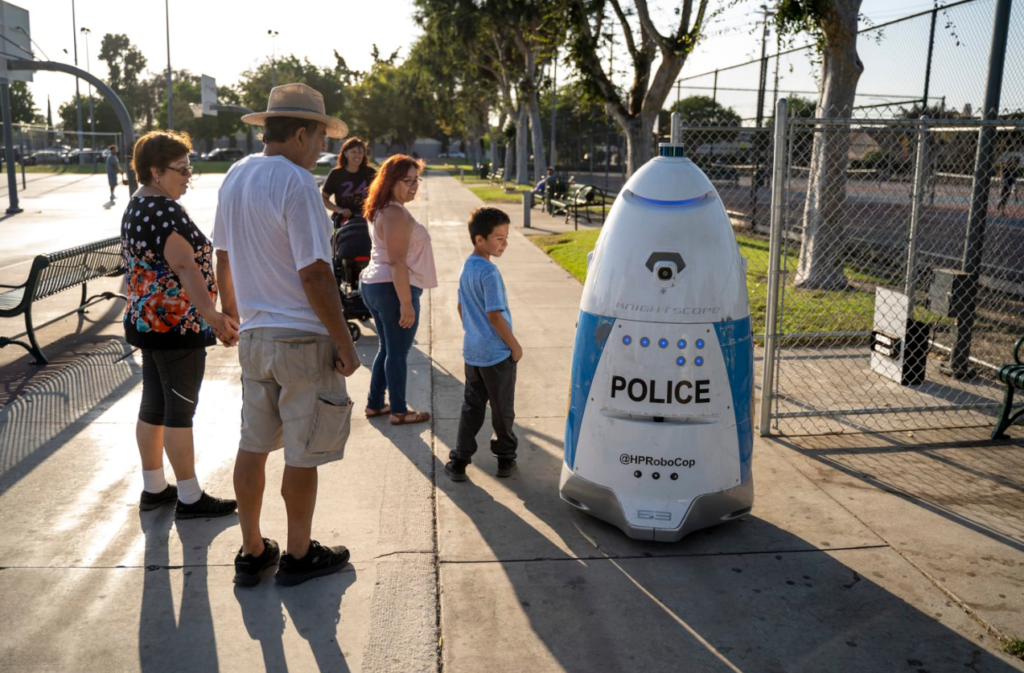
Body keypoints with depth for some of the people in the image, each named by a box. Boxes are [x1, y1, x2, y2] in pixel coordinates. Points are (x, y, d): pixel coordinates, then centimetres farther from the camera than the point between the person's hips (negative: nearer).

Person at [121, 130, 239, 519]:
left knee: (154, 403, 15)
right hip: (177, 326, -10)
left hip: (147, 322, 10)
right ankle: (190, 499, 9)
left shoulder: (136, 207, 12)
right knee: (180, 409, -2)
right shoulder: (165, 211, -20)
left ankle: (153, 488, 27)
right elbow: (186, 267, -32)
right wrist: (212, 315, -42)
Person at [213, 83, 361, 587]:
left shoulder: (235, 177, 8)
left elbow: (223, 261, 15)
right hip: (303, 339, -8)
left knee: (253, 445, 14)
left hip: (253, 336, 8)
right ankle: (298, 555, 21)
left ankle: (252, 552, 27)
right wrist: (345, 343, -14)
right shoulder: (295, 183, -17)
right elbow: (314, 274, -20)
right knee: (302, 453, 6)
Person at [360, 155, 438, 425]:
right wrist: (406, 303, -23)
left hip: (372, 284, 10)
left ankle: (375, 404, 28)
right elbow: (398, 262, -23)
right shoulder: (396, 214, -18)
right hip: (392, 289, -10)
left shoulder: (381, 210, 13)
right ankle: (399, 411, 12)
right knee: (398, 352, 1)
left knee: (387, 348, 19)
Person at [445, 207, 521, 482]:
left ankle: (459, 460, 13)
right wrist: (515, 346, -12)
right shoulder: (489, 272, -21)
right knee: (503, 410, 10)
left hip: (472, 352, 7)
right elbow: (495, 315, -22)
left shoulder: (466, 267, 5)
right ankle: (505, 457, 25)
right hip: (497, 355, -7)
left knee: (471, 407, 14)